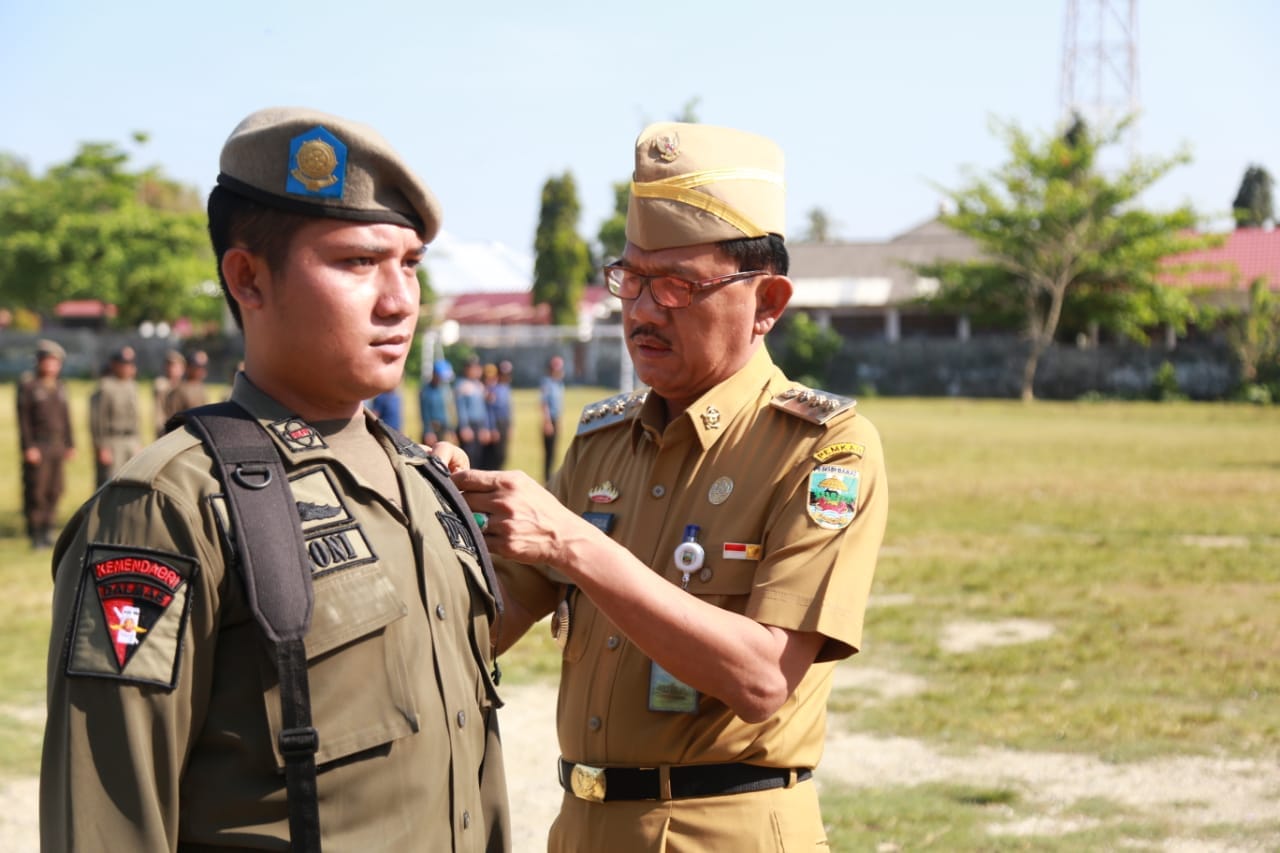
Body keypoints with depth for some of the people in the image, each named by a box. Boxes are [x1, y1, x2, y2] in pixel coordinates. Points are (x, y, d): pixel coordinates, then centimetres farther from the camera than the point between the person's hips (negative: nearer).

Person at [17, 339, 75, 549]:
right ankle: (35, 533, 1)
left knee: (55, 489, 6)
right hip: (38, 448, -6)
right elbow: (23, 418, -7)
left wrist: (70, 444, 14)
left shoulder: (60, 387, 15)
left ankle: (47, 530, 15)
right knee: (36, 491, -5)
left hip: (57, 446, 6)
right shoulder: (27, 385, -3)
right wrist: (28, 447, -13)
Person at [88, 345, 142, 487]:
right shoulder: (104, 387, -9)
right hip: (111, 444, -8)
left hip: (132, 442, 8)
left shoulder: (132, 386, 15)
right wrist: (101, 448, -16)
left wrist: (139, 443, 17)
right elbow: (96, 421, -12)